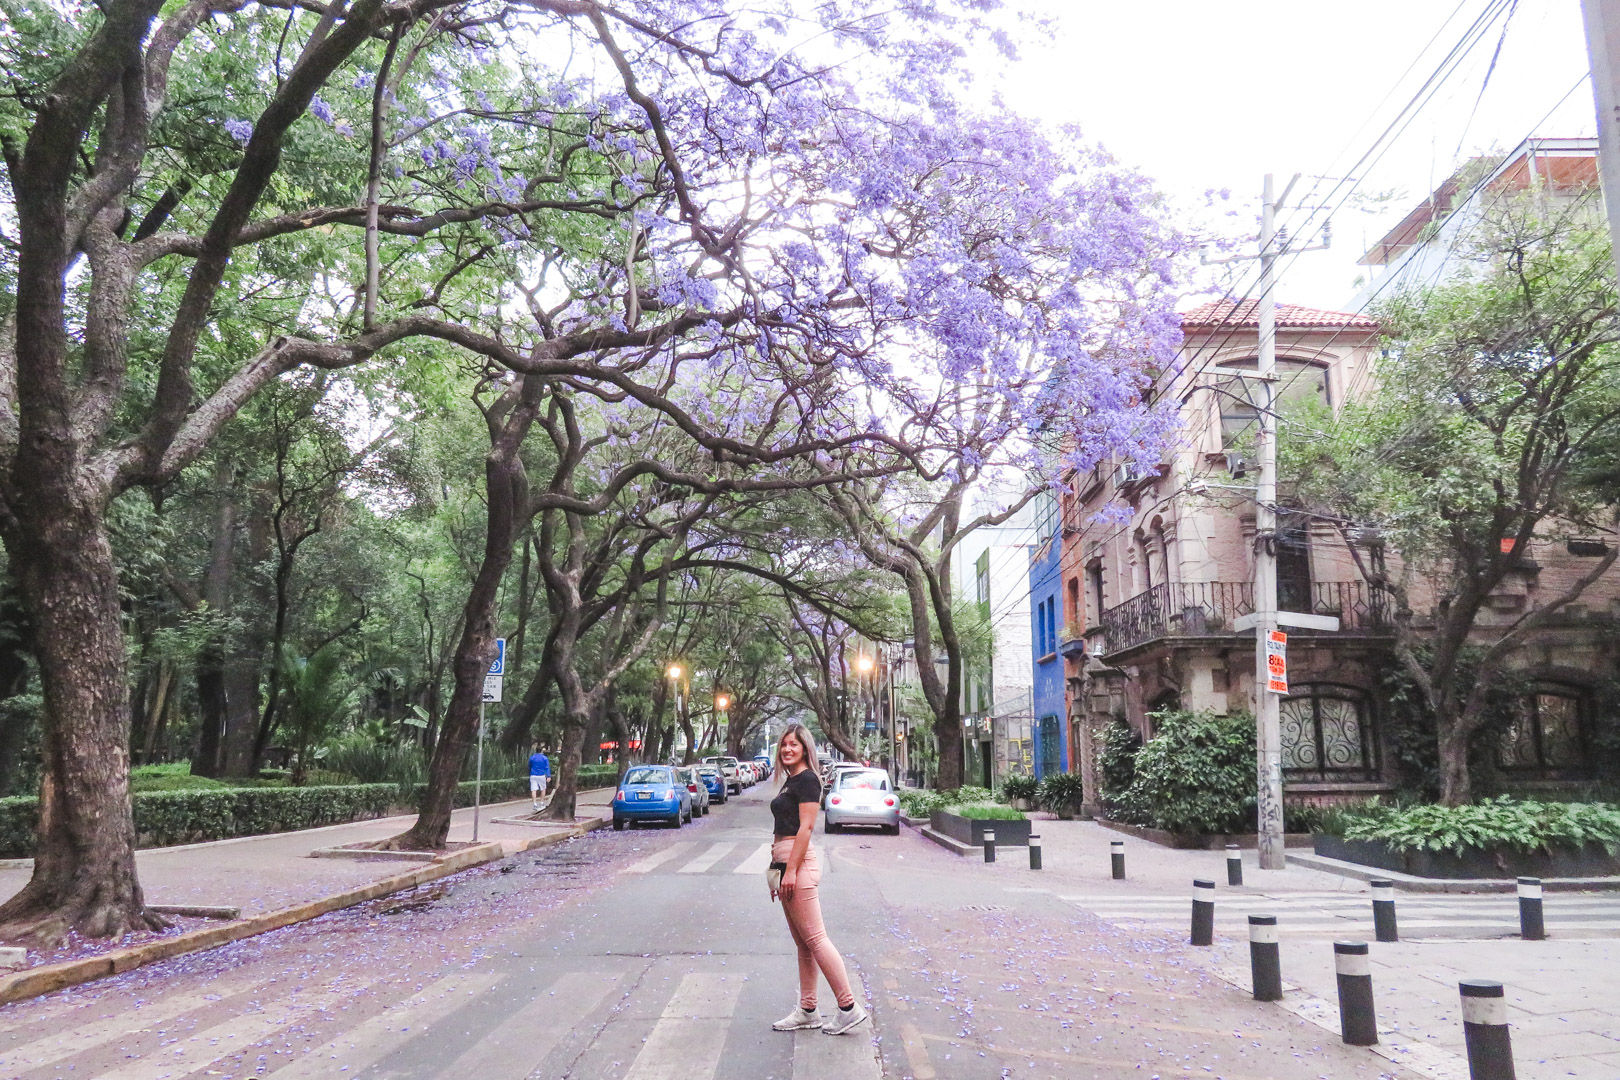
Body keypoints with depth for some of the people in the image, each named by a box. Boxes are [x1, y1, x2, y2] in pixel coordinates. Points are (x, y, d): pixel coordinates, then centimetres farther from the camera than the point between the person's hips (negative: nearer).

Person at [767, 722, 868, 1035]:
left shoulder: (807, 779, -10)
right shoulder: (789, 781, 18)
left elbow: (806, 827, -17)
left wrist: (790, 870, -21)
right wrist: (777, 872, 21)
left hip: (799, 862, -10)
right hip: (786, 863, 10)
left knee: (814, 938, -8)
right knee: (803, 942, 12)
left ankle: (849, 1007, -3)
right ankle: (808, 1011, 18)